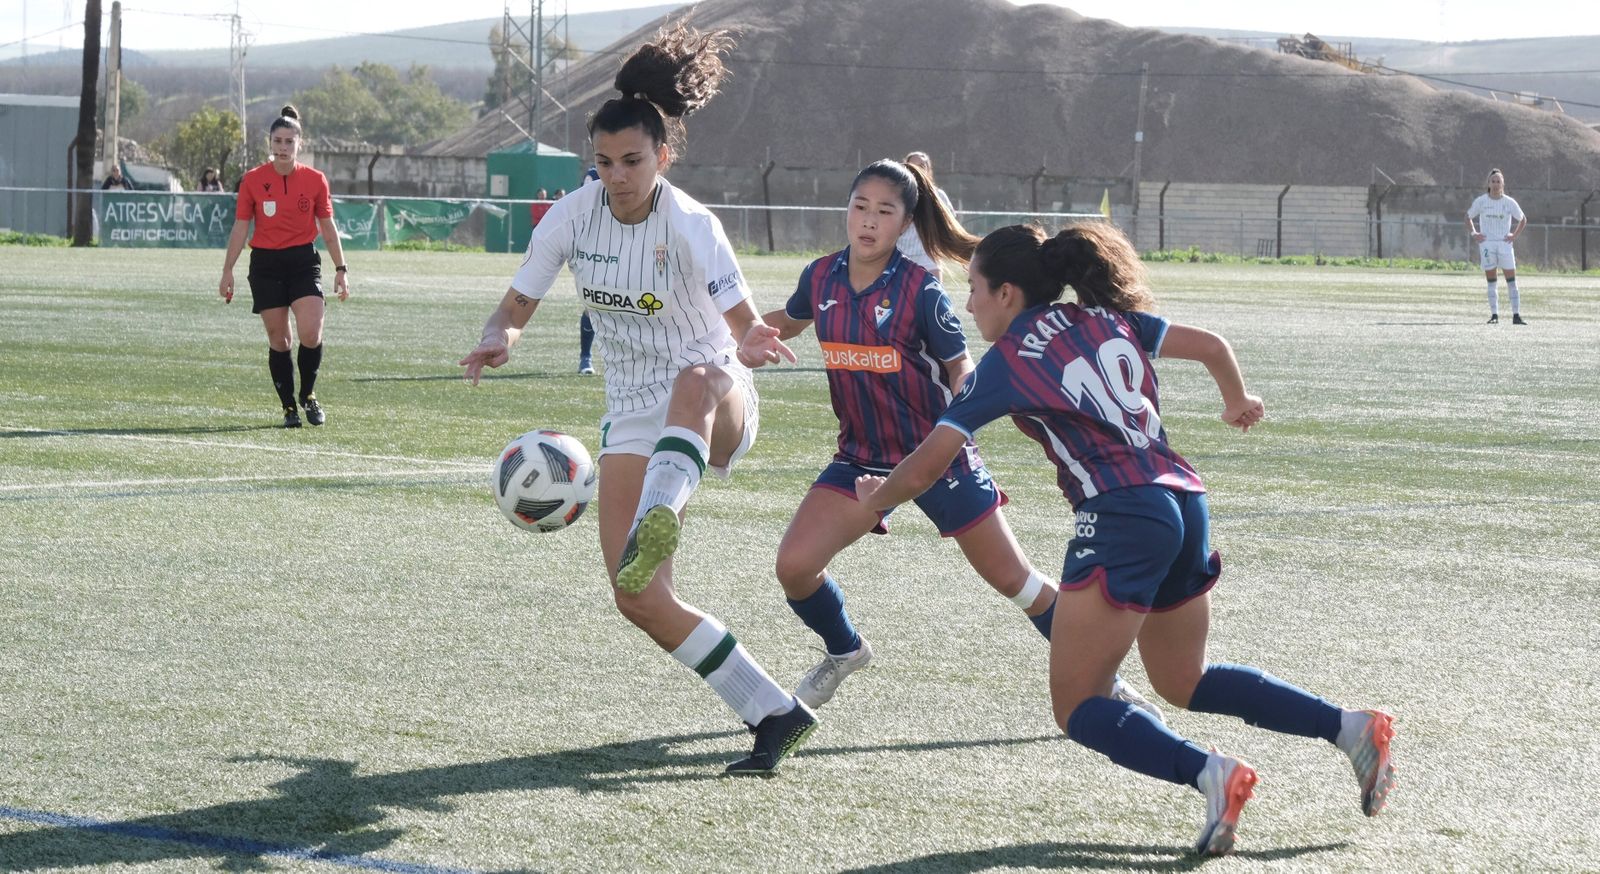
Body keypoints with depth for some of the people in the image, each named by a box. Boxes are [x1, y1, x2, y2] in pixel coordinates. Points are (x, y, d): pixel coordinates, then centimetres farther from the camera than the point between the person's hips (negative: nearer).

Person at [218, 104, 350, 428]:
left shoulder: (315, 180, 1)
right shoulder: (252, 180, -1)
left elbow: (328, 228, 9)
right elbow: (240, 228, 4)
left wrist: (341, 269, 7)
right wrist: (228, 271, 2)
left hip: (303, 262, 0)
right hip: (266, 264, 0)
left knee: (311, 334, -14)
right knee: (279, 339, 2)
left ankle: (308, 395, 10)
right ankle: (289, 407, 14)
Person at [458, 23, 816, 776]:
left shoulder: (691, 227, -17)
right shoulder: (572, 217, -5)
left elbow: (743, 329, -19)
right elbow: (515, 309, 1)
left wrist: (752, 345, -43)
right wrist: (496, 341, -22)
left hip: (716, 409, -5)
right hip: (634, 417, 5)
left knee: (696, 381, -44)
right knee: (639, 601, -9)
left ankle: (656, 529, -69)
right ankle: (775, 715, 1)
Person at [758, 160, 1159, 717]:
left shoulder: (920, 289, -16)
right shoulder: (820, 278, -3)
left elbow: (960, 366, -7)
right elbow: (788, 323, 19)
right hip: (862, 458, 4)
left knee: (1011, 578, 4)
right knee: (794, 565, -11)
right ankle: (843, 652, 20)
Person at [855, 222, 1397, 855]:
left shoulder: (1006, 359, 0)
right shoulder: (1106, 319, 16)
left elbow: (924, 468, 0)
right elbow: (1211, 346, 19)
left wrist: (877, 496, 21)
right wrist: (1237, 402, 40)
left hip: (1122, 517, -7)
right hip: (1186, 502, 7)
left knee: (1077, 709, 2)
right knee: (1184, 682, 25)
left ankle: (1211, 775, -20)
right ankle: (1351, 727, 14)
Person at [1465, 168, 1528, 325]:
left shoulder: (1509, 202, 0)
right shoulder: (1481, 201, 0)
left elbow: (1523, 220, 14)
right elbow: (1468, 217, 14)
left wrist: (1514, 235, 2)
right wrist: (1473, 233, 2)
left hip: (1504, 243, 0)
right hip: (1487, 244, 0)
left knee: (1512, 281, -3)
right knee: (1491, 282, 1)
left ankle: (1516, 315, -1)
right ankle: (1494, 315, 5)